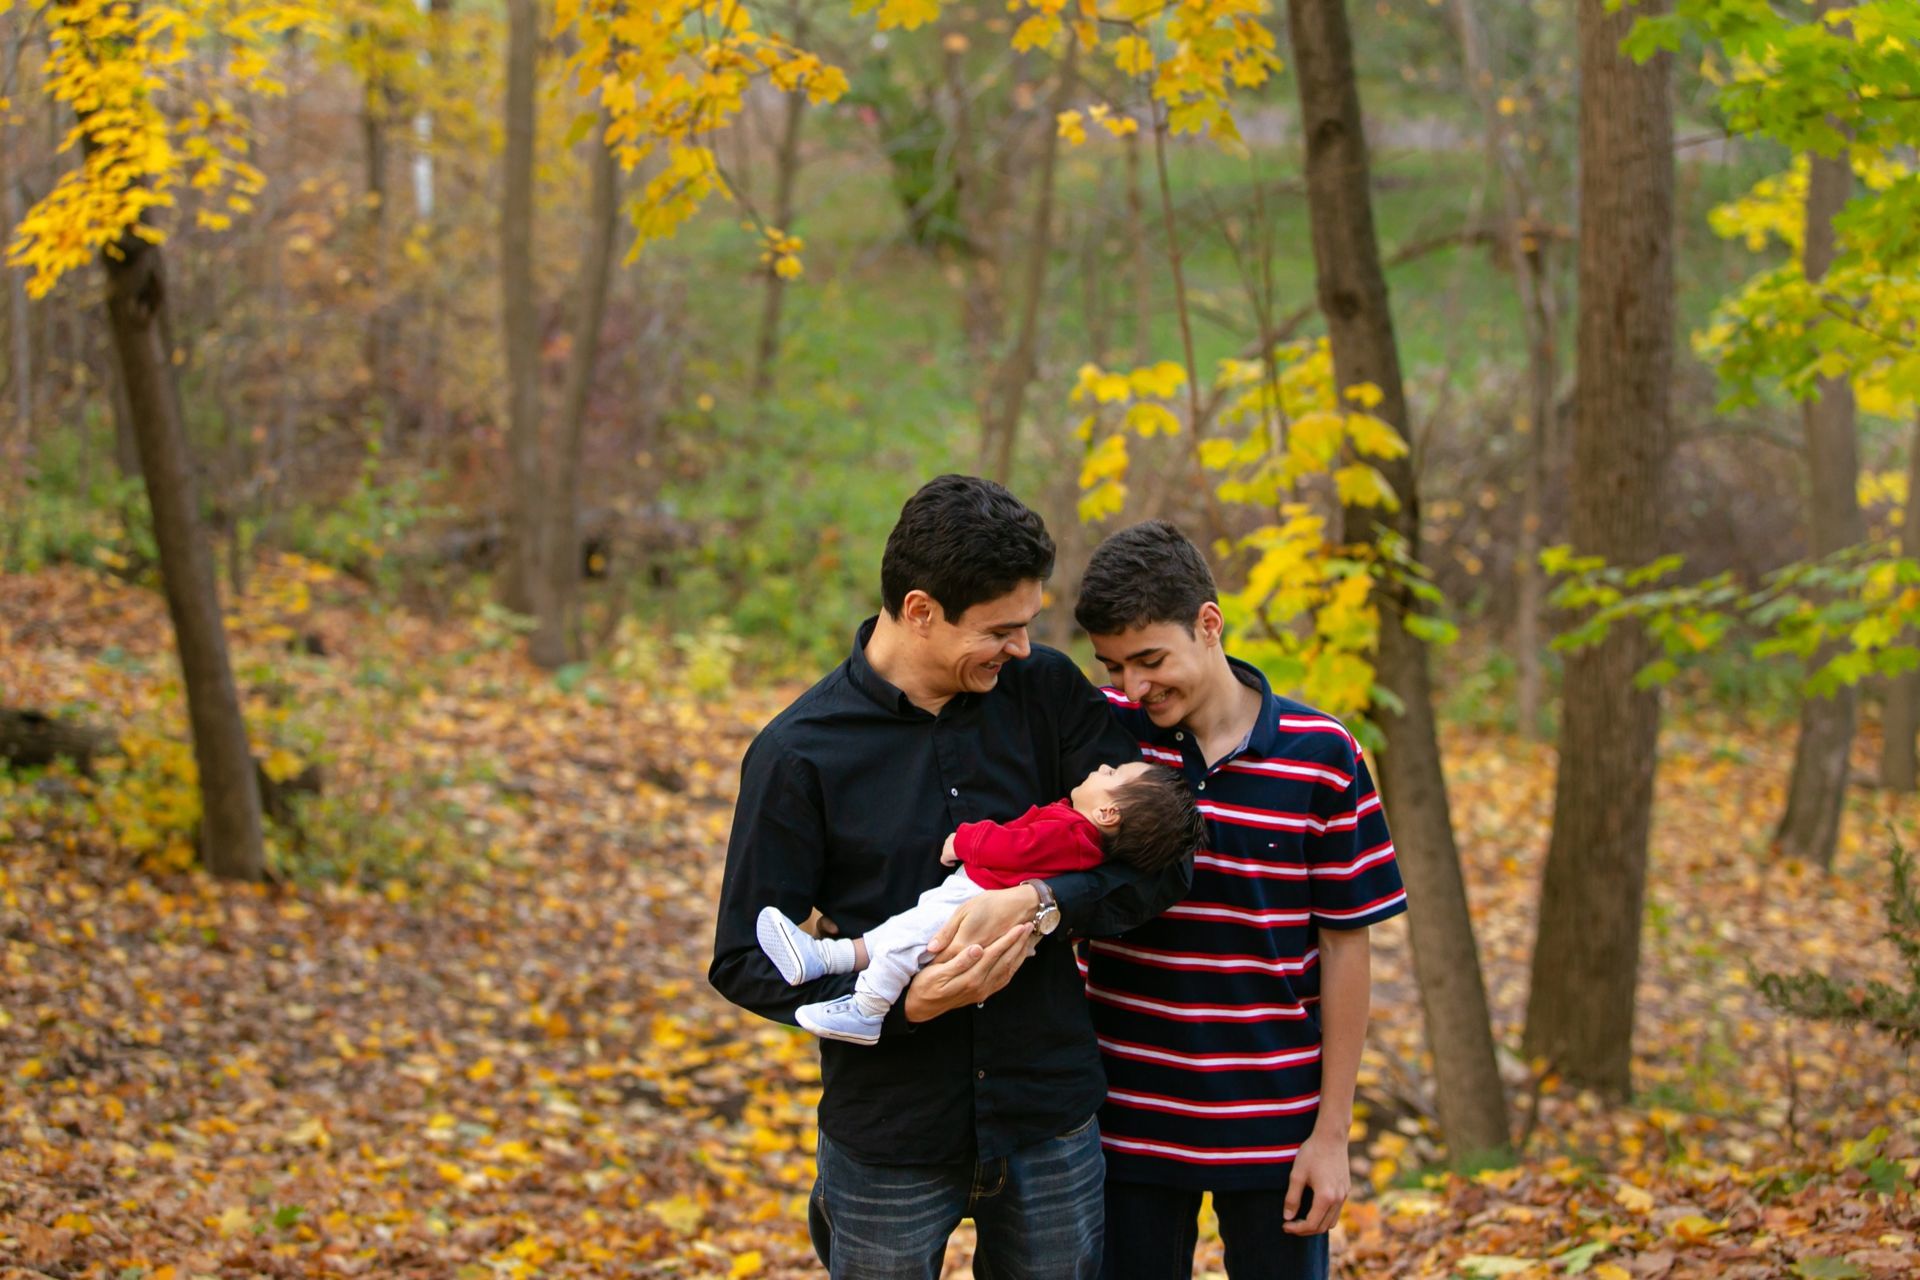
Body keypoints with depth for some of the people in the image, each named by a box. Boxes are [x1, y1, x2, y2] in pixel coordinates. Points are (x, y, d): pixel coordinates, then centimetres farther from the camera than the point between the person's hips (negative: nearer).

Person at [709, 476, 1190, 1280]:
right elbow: (745, 962, -7)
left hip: (1049, 1120, 3)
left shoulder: (1047, 692, -1)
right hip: (889, 1136, -2)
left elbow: (1159, 861, -5)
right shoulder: (797, 753, -9)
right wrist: (902, 1002, -20)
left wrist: (1038, 902, -22)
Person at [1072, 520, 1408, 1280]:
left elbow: (1345, 946, -3)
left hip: (1273, 1125, -1)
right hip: (1129, 1122, 1)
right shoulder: (1101, 734, -5)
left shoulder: (1321, 756, -7)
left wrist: (1331, 1131, -3)